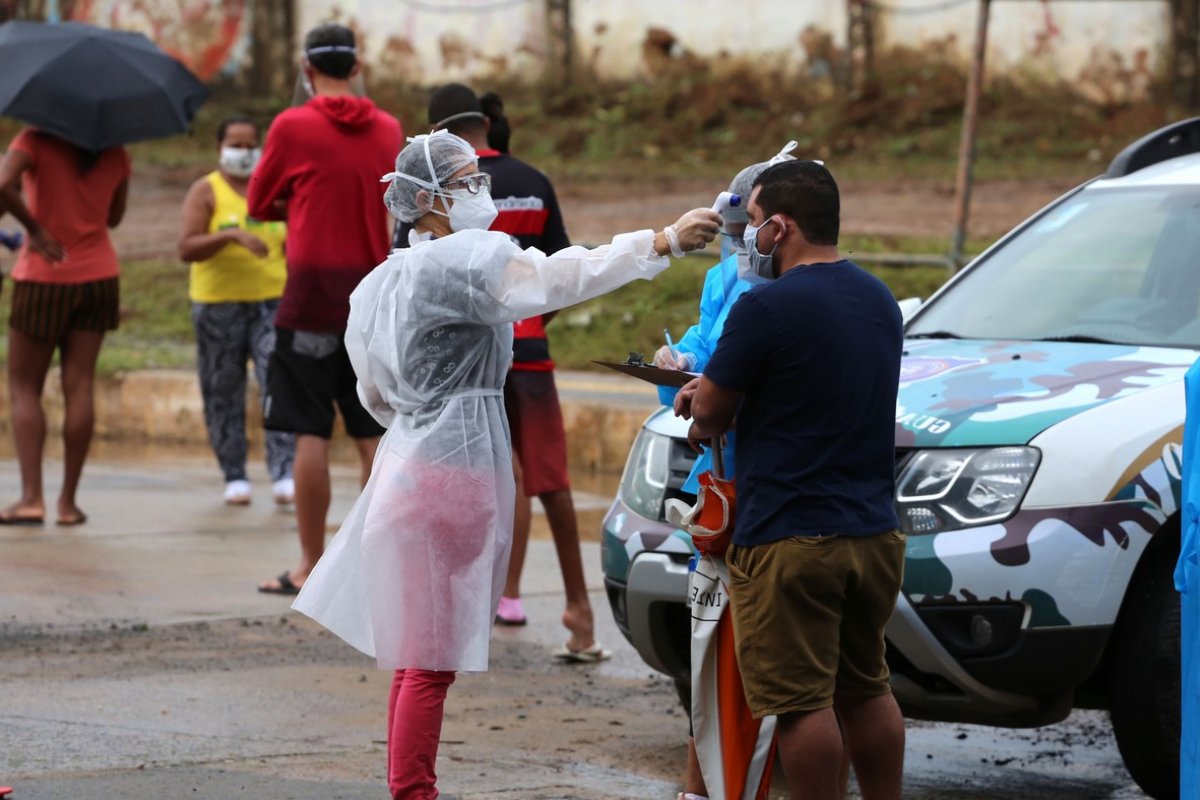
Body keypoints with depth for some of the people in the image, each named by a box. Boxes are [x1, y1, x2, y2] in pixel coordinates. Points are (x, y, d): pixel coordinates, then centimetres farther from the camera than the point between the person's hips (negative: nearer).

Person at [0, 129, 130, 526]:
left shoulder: (36, 141, -11)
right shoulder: (115, 154, 2)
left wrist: (33, 226, -17)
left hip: (43, 278, -3)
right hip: (99, 278, 3)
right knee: (79, 386, 4)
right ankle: (68, 501, 2)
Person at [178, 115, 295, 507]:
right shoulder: (206, 191, 1)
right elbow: (187, 249, -12)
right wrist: (232, 235, -23)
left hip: (271, 300, 2)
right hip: (219, 303, -2)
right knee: (223, 395, 1)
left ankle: (284, 475, -16)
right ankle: (234, 477, 10)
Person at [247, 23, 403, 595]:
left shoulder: (293, 127, -7)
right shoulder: (389, 131, 6)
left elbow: (259, 205, 5)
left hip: (313, 290, -4)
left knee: (310, 433, -2)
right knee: (372, 434, 7)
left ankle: (311, 567, -1)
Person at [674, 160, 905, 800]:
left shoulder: (768, 308, -15)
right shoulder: (878, 299, 11)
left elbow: (709, 413, -8)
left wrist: (706, 419, 16)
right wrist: (716, 391, 14)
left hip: (789, 538, -8)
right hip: (873, 531, 8)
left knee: (803, 701, -3)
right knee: (865, 690, 18)